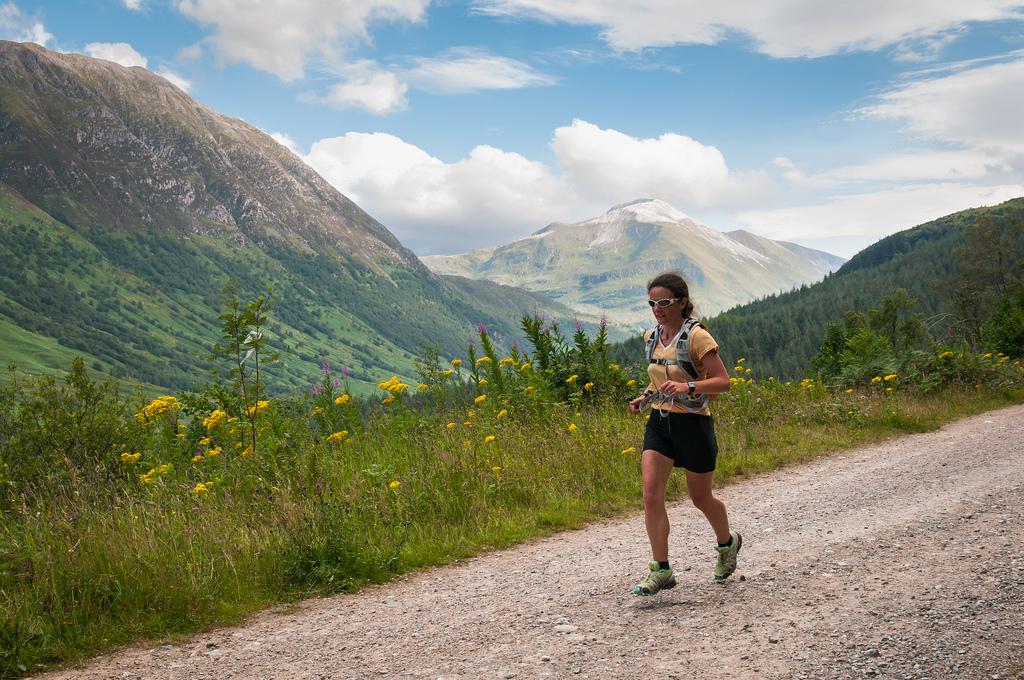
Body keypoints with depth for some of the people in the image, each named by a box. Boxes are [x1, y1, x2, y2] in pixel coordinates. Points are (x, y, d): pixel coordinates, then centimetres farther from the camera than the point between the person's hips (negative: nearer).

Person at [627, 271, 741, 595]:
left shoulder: (696, 337, -15)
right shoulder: (652, 337, 6)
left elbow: (723, 381, -17)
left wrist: (688, 388, -32)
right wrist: (645, 396, 5)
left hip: (692, 424, -5)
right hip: (658, 423, 5)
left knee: (700, 498, 11)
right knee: (651, 495, -10)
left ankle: (728, 542, 42)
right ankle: (661, 570, -3)